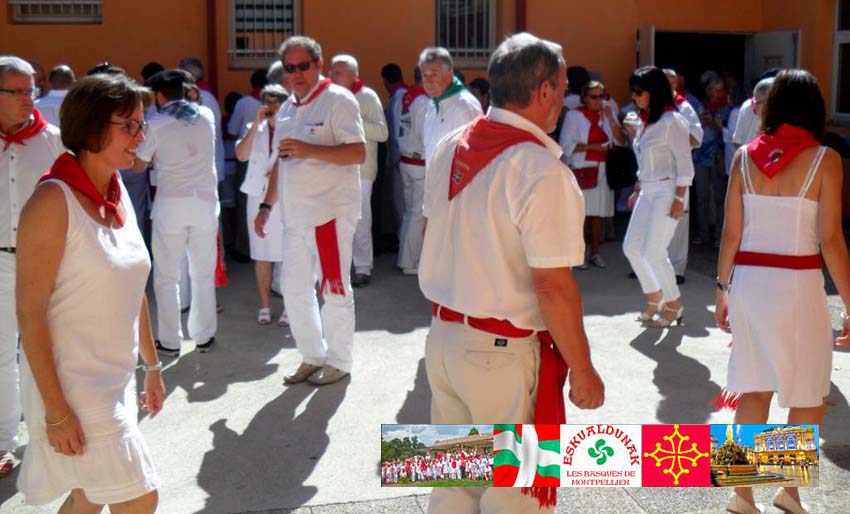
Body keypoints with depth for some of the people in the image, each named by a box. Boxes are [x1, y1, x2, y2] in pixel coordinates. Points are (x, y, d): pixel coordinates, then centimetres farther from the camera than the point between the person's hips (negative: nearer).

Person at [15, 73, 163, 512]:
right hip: (72, 388, -7)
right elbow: (30, 312, -18)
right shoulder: (54, 200, -17)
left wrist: (152, 366, 17)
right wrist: (56, 410, -19)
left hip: (116, 381, 8)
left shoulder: (119, 194, 6)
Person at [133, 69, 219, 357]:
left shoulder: (156, 126, -8)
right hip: (205, 203, 3)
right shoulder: (206, 116, 3)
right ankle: (204, 336, 18)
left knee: (166, 277, 6)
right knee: (203, 274, 12)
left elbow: (138, 167, 1)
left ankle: (169, 341, 9)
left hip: (171, 205, -3)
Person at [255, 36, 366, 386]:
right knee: (295, 288, 12)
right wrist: (267, 206, 16)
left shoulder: (338, 100, -9)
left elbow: (358, 153, -19)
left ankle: (338, 361, 16)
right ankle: (312, 356, 26)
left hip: (330, 212, -8)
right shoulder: (287, 108, 14)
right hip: (295, 214, 8)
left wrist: (309, 150, -26)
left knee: (334, 289, 2)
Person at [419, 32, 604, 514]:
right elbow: (553, 285, -20)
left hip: (443, 339, 7)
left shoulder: (449, 149, 3)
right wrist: (583, 372, -11)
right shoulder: (542, 171, -20)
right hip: (505, 356, -7)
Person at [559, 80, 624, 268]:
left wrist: (610, 117, -8)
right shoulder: (574, 115, -1)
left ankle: (595, 253, 16)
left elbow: (621, 141, 2)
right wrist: (591, 147, -13)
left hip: (603, 170, 4)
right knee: (582, 214, -5)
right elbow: (566, 145, -7)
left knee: (598, 214, 7)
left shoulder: (607, 114, 12)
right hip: (582, 170, -4)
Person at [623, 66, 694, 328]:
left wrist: (679, 199, -18)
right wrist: (637, 192, 18)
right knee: (631, 247, 7)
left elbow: (684, 163, -14)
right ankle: (655, 297, 23)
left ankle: (674, 304, 10)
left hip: (667, 191, -8)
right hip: (647, 191, 8)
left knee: (653, 252, -8)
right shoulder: (646, 121, 12)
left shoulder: (671, 120, -12)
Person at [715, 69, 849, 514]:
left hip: (748, 281, 4)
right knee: (808, 398, 14)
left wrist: (722, 288, 14)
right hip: (797, 284, -4)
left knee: (754, 391, 13)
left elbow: (731, 233, 3)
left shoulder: (744, 157, 2)